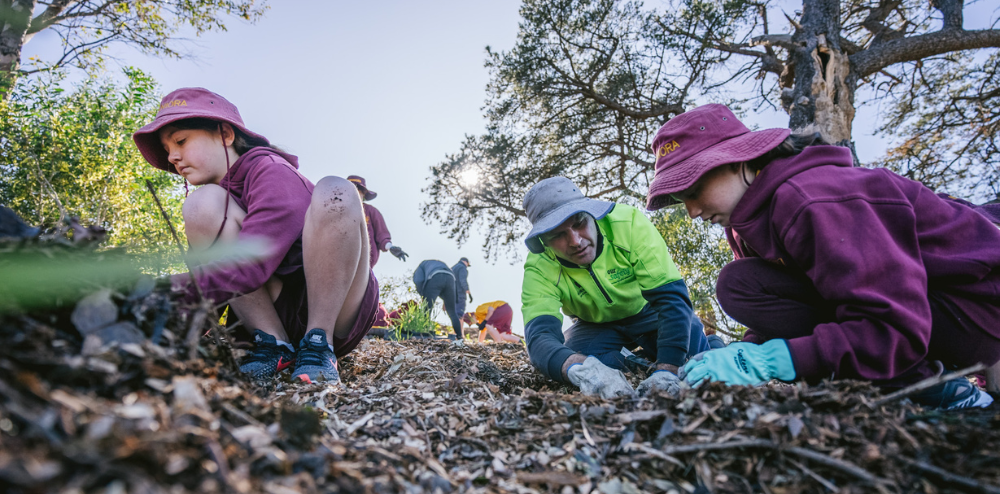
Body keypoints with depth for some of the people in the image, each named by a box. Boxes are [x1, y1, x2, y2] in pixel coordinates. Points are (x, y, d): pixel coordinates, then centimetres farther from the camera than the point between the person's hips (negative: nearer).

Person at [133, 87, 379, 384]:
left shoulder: (274, 174, -11)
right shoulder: (219, 201, 12)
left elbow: (245, 269, -26)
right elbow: (209, 276, 3)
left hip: (338, 313, -5)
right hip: (278, 312, 5)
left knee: (335, 191, -28)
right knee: (202, 202, -10)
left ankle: (319, 345, -18)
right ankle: (274, 345, -8)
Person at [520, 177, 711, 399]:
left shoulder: (629, 223, -32)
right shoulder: (540, 269, -28)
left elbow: (672, 296, -34)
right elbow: (540, 335, -40)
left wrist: (667, 371, -47)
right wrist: (578, 367, -64)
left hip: (648, 312, 1)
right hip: (597, 326, 0)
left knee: (691, 335, -26)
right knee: (573, 354, -29)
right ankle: (632, 361, 2)